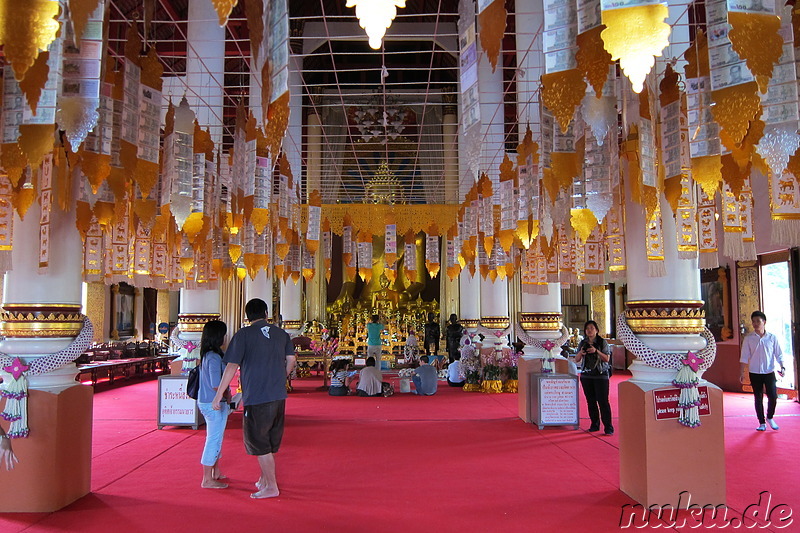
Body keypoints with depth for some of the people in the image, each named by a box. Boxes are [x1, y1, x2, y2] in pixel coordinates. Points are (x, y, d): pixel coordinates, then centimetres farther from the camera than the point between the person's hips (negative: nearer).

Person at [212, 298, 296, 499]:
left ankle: (271, 487, 8)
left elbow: (232, 366, -11)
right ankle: (264, 480, 29)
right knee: (271, 442, 18)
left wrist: (218, 395, -7)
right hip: (279, 397, 6)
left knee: (259, 444, 5)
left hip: (256, 397, -6)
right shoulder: (282, 334, 7)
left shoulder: (243, 335, -6)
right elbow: (291, 360, 9)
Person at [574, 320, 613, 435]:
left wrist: (596, 351, -21)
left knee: (603, 401, -8)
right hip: (586, 375, 4)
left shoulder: (602, 342, -2)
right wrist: (580, 352, -12)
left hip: (601, 375, -4)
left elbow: (607, 358, -7)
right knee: (591, 401, 7)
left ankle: (608, 427, -3)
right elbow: (576, 360, 9)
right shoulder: (583, 343, 9)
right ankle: (595, 424, 18)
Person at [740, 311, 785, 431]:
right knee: (758, 398, 4)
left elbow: (779, 355, 4)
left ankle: (770, 418, 20)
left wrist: (782, 367, -9)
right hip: (755, 373, 0)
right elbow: (744, 357, 1)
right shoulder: (749, 339, 0)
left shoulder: (772, 338, 0)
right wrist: (742, 372, -3)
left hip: (770, 372, 0)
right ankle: (762, 423, 15)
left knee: (773, 397, -5)